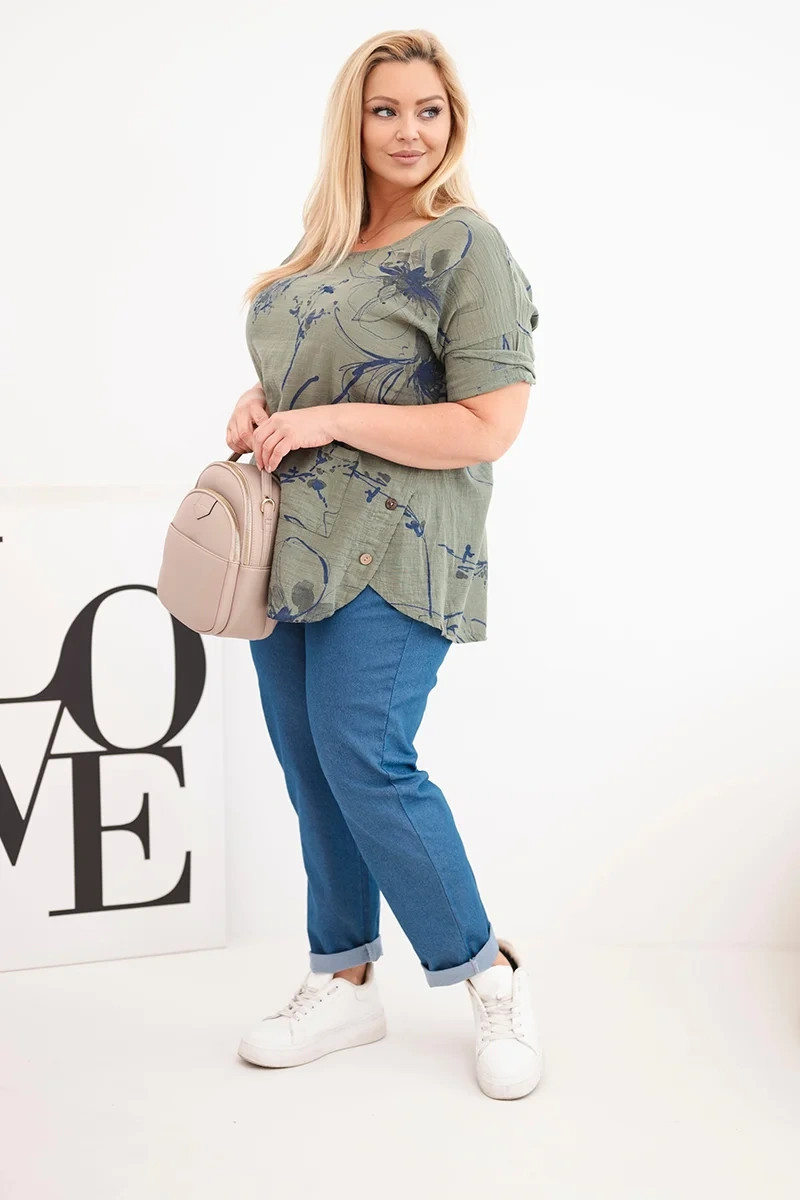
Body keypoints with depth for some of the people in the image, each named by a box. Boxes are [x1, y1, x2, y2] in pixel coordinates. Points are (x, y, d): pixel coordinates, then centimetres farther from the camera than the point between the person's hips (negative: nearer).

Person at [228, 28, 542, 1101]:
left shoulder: (468, 247, -8)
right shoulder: (321, 248, 15)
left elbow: (489, 428, -15)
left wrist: (331, 420, -17)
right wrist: (258, 406, 5)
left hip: (391, 551, -8)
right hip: (289, 542, 8)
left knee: (364, 763, -12)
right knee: (309, 769, 10)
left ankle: (492, 978, 8)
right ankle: (344, 983, 25)